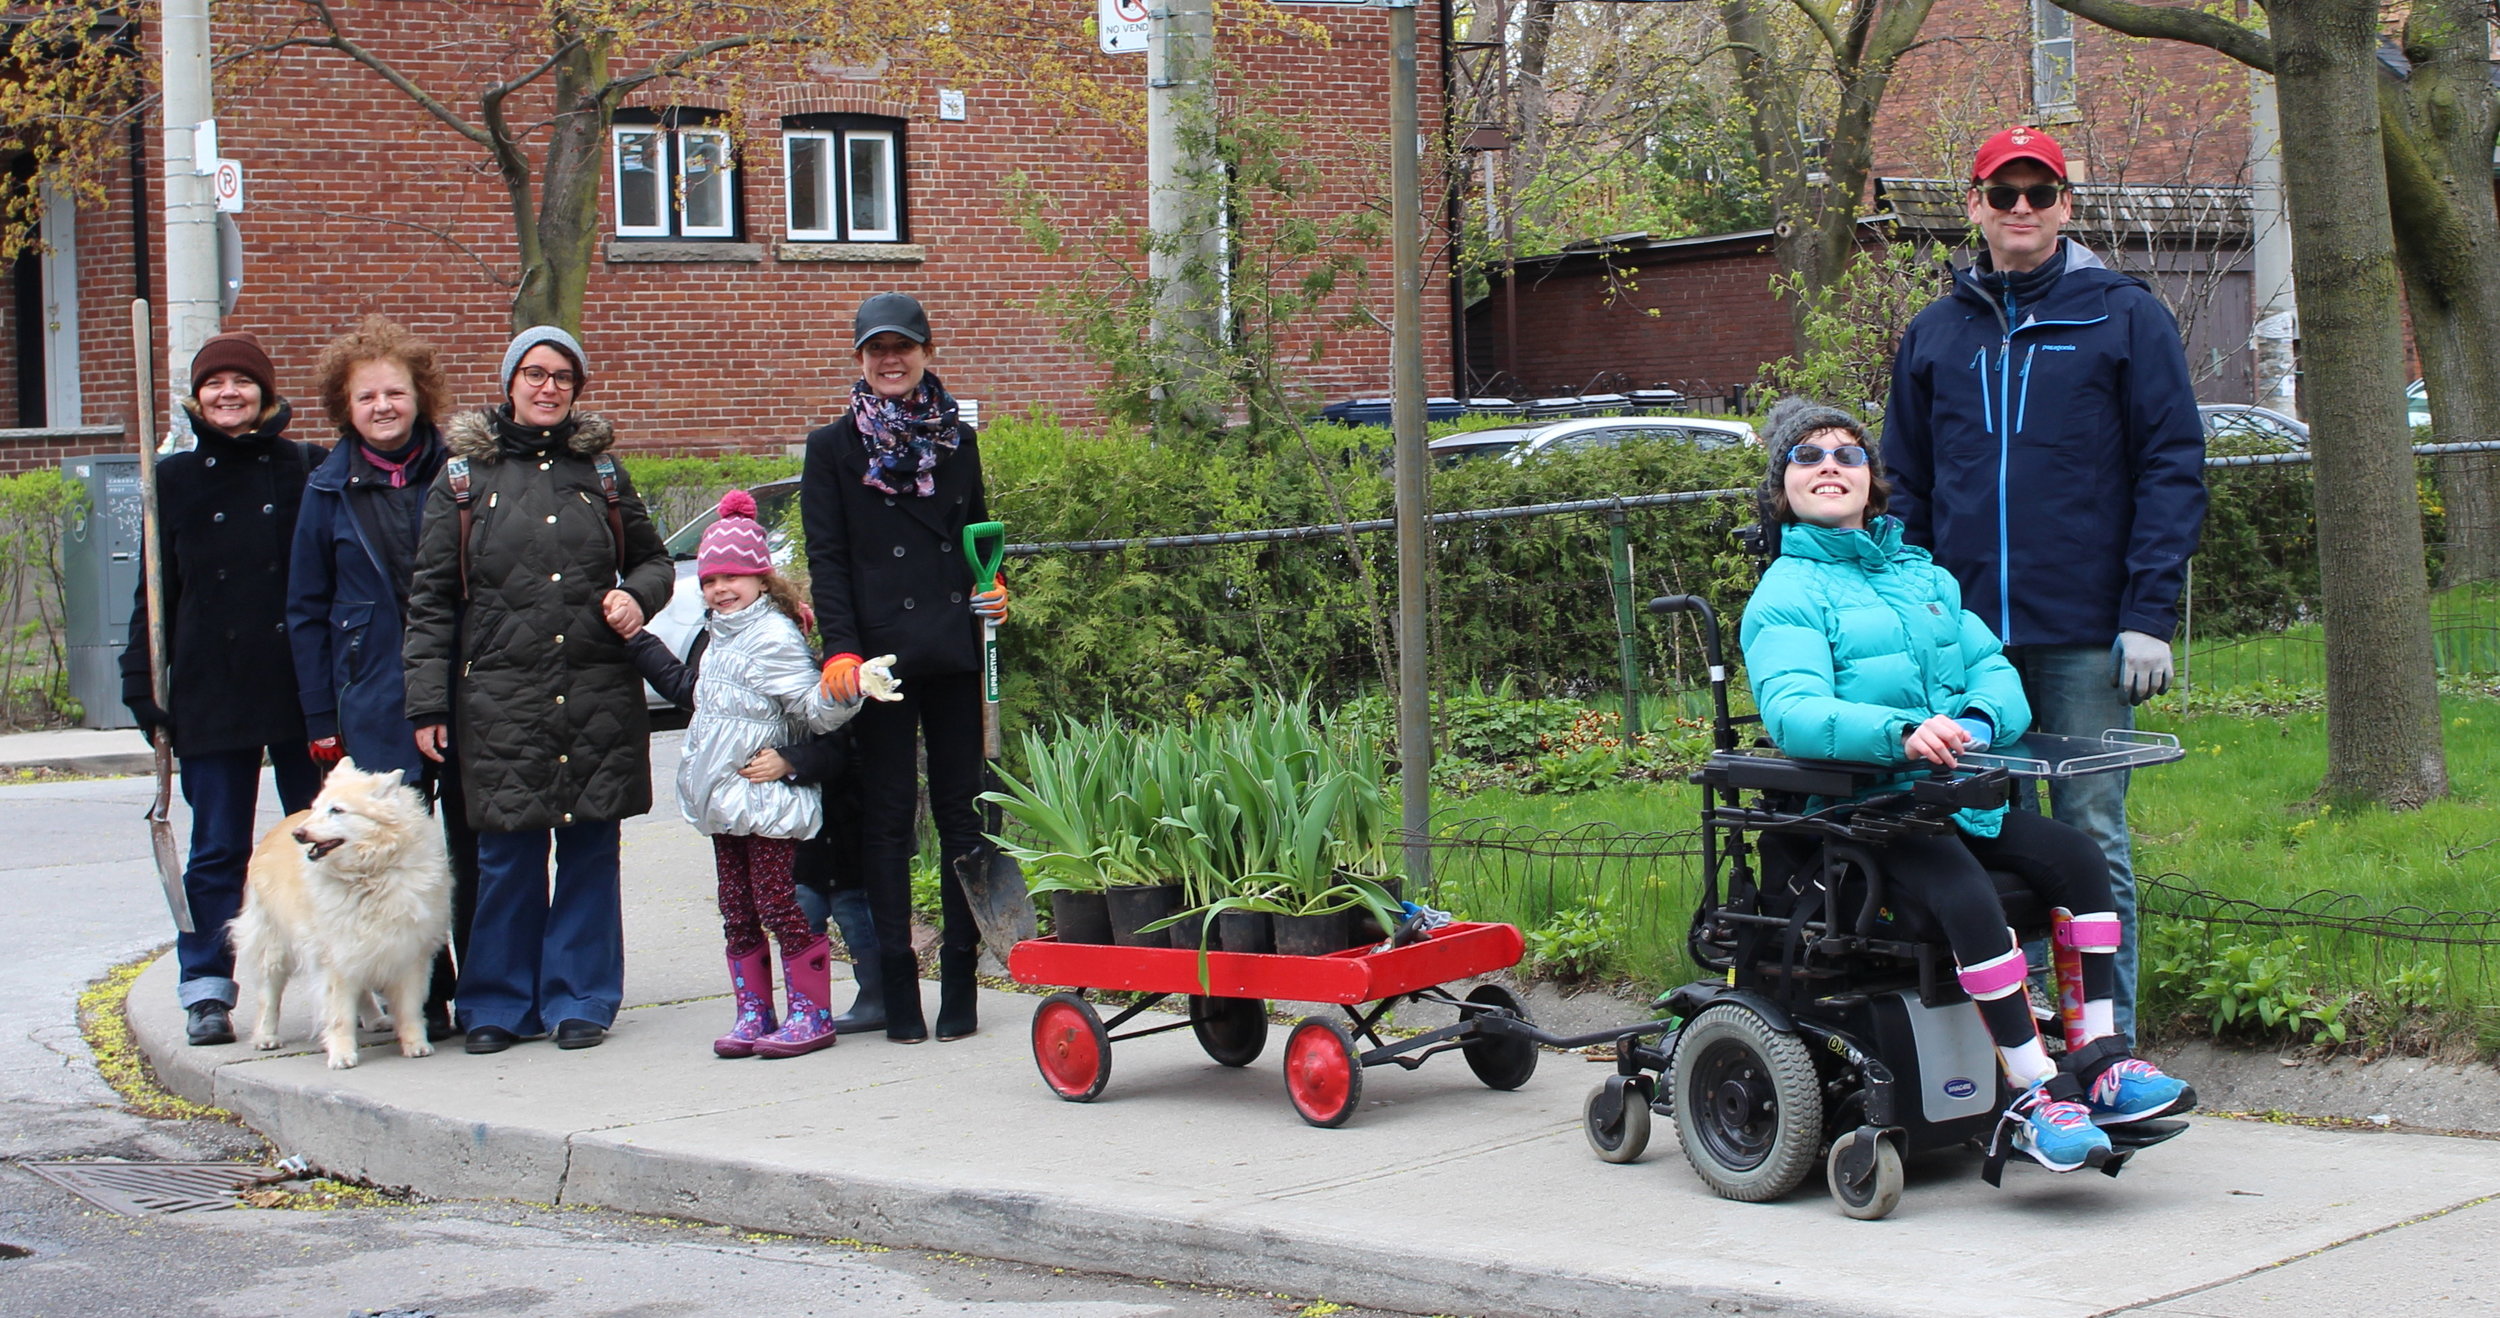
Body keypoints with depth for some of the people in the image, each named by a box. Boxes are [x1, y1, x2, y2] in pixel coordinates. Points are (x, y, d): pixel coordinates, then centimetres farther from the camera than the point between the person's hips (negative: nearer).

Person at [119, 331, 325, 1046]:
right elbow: (156, 589, 9)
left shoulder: (305, 469, 4)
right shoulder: (176, 478, 7)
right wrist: (143, 683, 1)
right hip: (210, 692, 1)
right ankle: (207, 989, 10)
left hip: (300, 686, -1)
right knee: (218, 848, 5)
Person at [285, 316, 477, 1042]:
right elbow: (307, 613, 9)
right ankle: (425, 1000, 10)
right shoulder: (330, 491, 7)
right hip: (376, 703, 1)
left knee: (475, 852, 2)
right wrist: (322, 722, 4)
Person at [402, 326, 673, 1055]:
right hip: (500, 699, -2)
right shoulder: (464, 477, 6)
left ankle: (580, 1000, 13)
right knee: (508, 853, 0)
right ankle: (500, 1003, 11)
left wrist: (636, 595, -3)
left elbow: (653, 559, 22)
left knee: (590, 849, 3)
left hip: (599, 695, 2)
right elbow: (430, 597, 4)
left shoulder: (601, 470, 11)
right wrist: (427, 705, -2)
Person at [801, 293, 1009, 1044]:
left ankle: (960, 980, 8)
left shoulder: (958, 439, 13)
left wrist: (993, 593, 1)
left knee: (960, 807, 3)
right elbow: (826, 557, -1)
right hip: (879, 652, -2)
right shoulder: (833, 448, 5)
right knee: (888, 813, 0)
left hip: (953, 648, 3)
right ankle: (897, 985, 4)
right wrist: (841, 648, -12)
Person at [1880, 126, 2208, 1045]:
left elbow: (2172, 468, -2)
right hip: (1969, 639, 3)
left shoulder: (2124, 316, 2)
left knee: (2092, 839, 0)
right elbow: (1906, 487, 16)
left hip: (2085, 634, -3)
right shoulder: (1935, 334, 13)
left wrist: (2150, 613, -10)